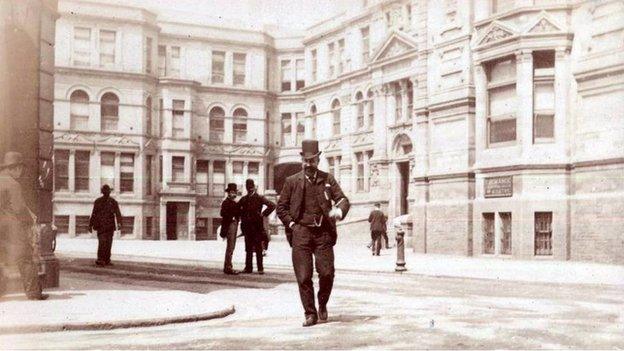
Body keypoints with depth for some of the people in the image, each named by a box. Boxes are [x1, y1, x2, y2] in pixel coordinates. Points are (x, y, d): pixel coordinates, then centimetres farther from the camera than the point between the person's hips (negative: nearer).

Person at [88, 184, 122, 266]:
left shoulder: (113, 202, 6)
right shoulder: (98, 201, 7)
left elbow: (118, 213, -4)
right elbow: (93, 214, 11)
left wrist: (119, 223, -19)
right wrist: (90, 225, 10)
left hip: (110, 226, 1)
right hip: (100, 226, -1)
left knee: (108, 243, 3)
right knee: (102, 242, -14)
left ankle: (107, 260, 10)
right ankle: (100, 260, -13)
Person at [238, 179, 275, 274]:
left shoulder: (259, 198, -2)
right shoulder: (243, 199, 12)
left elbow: (272, 205, -8)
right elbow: (238, 209, 26)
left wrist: (263, 214, -7)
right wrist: (243, 217, 12)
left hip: (257, 226, -4)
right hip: (247, 226, 4)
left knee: (258, 248, -3)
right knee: (248, 248, 7)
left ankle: (260, 268, 0)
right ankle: (248, 267, 12)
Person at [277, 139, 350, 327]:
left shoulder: (327, 179, 10)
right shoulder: (292, 181, 9)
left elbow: (343, 199, 3)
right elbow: (281, 207, 11)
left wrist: (339, 211, -19)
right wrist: (292, 224, -1)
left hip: (323, 233, 0)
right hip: (301, 233, 0)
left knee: (327, 272, -6)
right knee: (304, 276, -2)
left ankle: (322, 305, 21)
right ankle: (310, 313, 11)